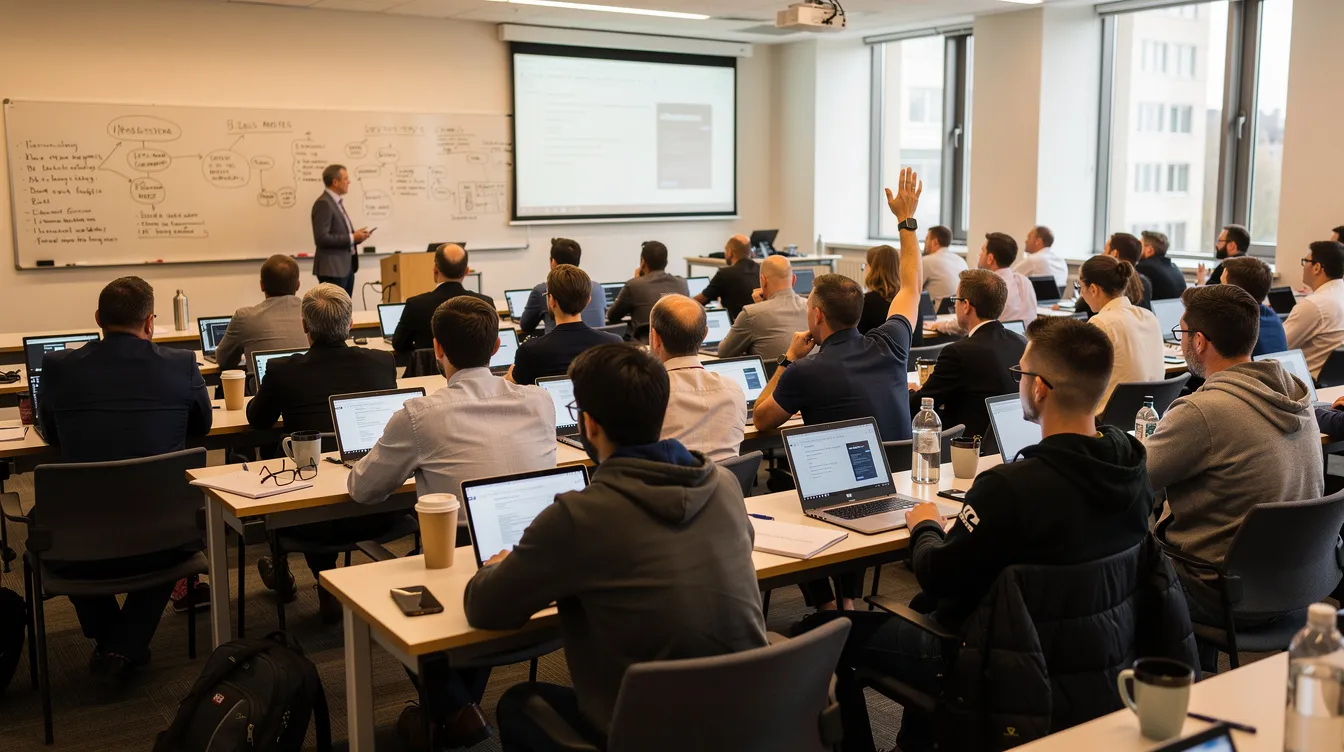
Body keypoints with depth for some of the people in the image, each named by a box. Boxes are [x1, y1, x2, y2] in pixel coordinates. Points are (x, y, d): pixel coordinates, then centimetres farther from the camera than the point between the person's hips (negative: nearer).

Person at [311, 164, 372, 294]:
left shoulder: (337, 202, 16)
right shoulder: (323, 203, -14)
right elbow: (322, 238, -22)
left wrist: (356, 235, 5)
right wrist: (352, 238, -17)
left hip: (346, 266, 10)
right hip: (332, 269, -10)